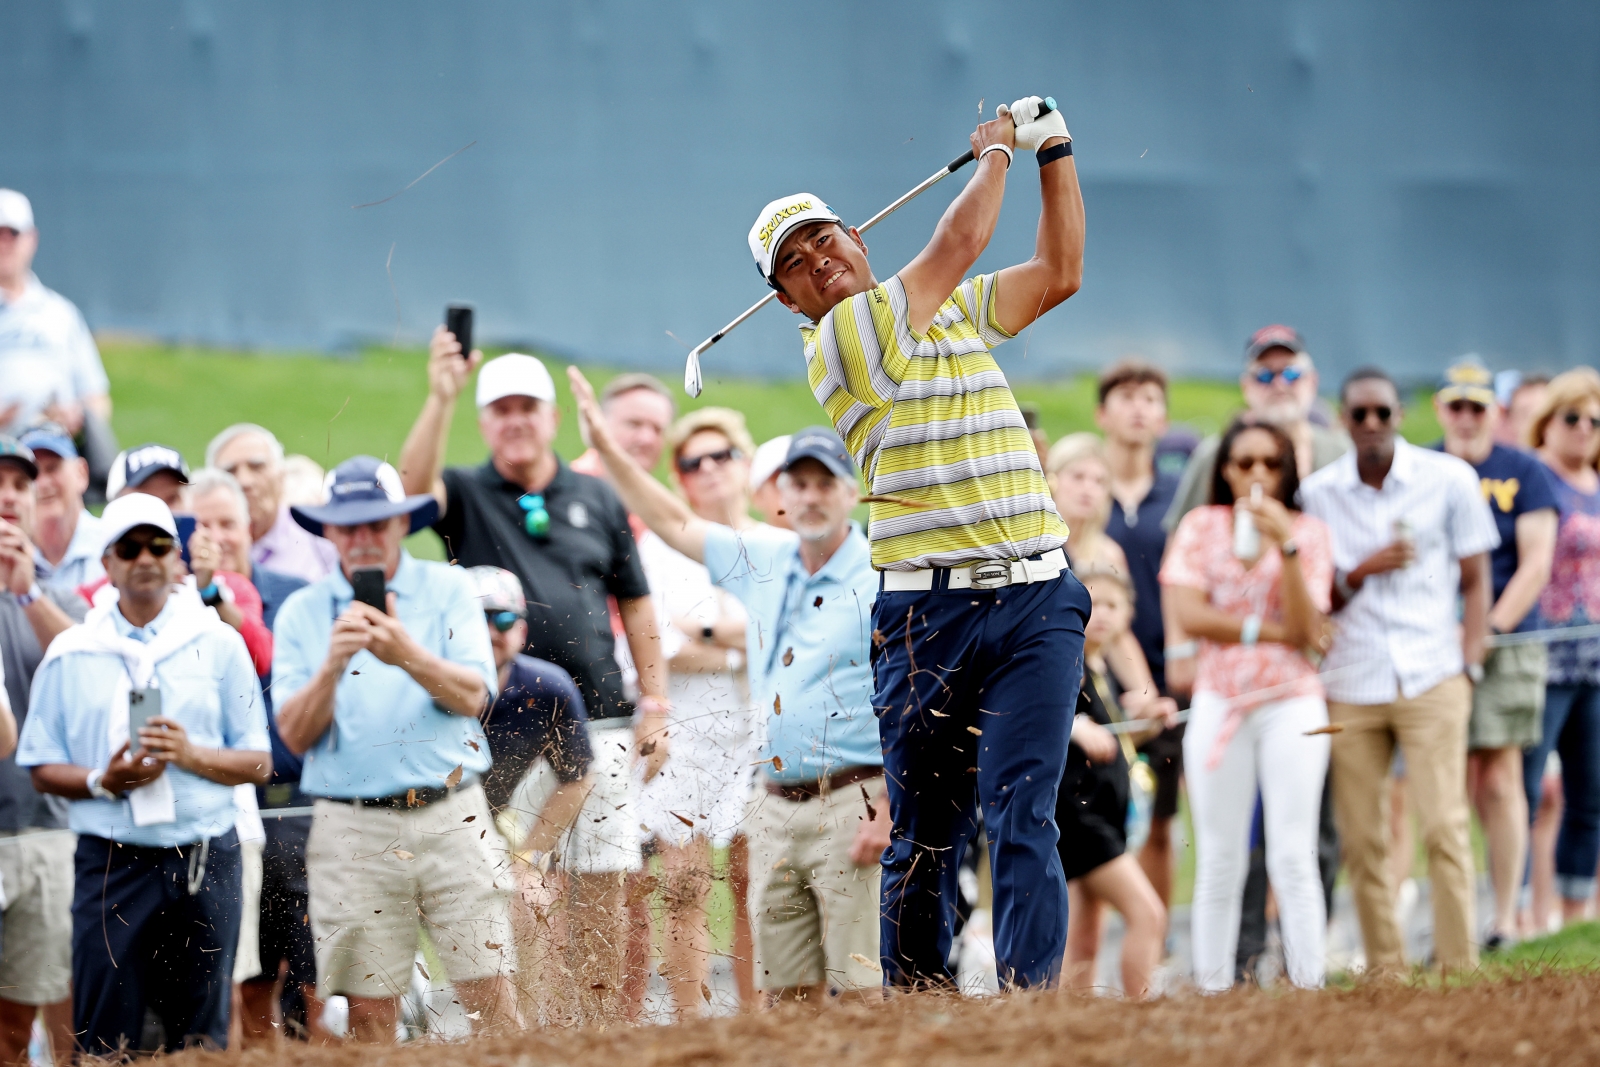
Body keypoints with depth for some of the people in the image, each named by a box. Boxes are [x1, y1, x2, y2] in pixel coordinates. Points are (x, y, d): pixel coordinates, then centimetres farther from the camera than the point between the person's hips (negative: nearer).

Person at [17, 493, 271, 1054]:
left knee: (201, 1038, 4)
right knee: (104, 1038, -6)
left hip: (204, 859, 1)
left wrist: (191, 755, -12)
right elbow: (43, 769, 7)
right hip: (111, 861, -1)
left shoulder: (219, 645, 7)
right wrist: (103, 782, -12)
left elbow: (258, 764, 6)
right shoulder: (70, 655, 7)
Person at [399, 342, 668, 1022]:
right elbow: (413, 482, -18)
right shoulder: (465, 495, 5)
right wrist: (440, 397, -32)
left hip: (597, 720, 2)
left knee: (600, 886, 3)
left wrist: (656, 705, 9)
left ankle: (602, 1027, 9)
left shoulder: (598, 501, 13)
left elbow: (635, 604, 15)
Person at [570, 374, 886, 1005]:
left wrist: (886, 811, -18)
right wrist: (605, 446, 24)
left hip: (851, 806, -7)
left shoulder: (880, 580, -6)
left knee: (862, 992, -11)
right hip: (776, 808, 7)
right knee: (785, 996, 5)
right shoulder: (764, 561, 14)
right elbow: (675, 524, 27)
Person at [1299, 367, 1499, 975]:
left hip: (1431, 679, -2)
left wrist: (1468, 666, -1)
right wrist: (1362, 571, -10)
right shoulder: (1317, 493, 6)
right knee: (1360, 839, 0)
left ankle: (1459, 967, -6)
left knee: (1444, 826, -10)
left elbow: (1476, 580, 9)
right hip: (1350, 688, 2)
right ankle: (1385, 972, 7)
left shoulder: (1448, 480, 3)